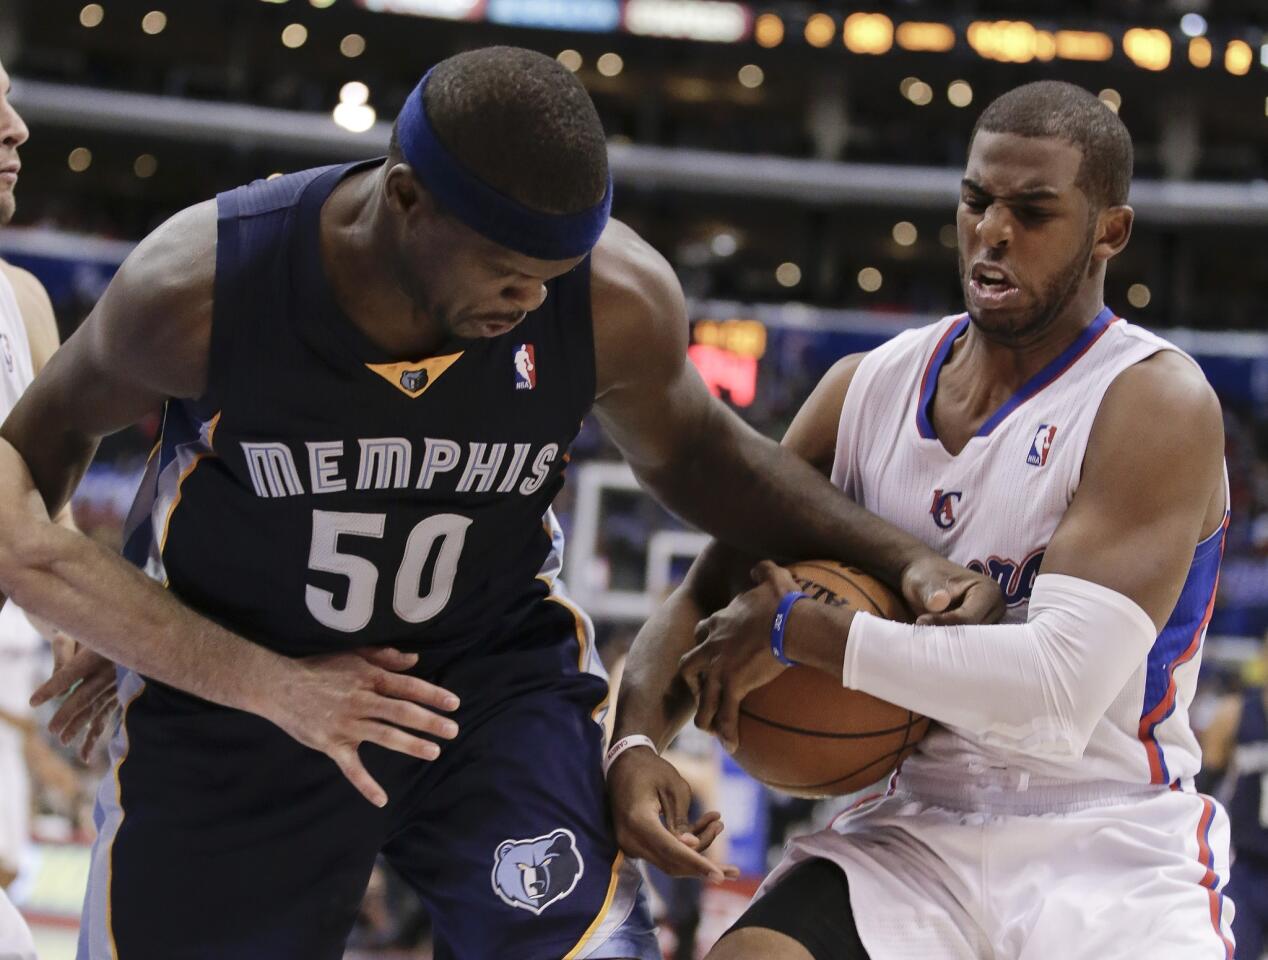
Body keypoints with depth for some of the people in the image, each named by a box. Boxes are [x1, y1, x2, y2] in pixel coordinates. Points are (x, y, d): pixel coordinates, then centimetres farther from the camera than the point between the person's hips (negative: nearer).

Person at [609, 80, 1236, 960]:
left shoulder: (1156, 404, -11)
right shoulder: (869, 390, 6)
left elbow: (1064, 683, -23)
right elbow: (703, 605, 10)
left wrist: (795, 627, -17)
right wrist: (635, 745, -11)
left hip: (1115, 848, -3)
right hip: (920, 829, 4)